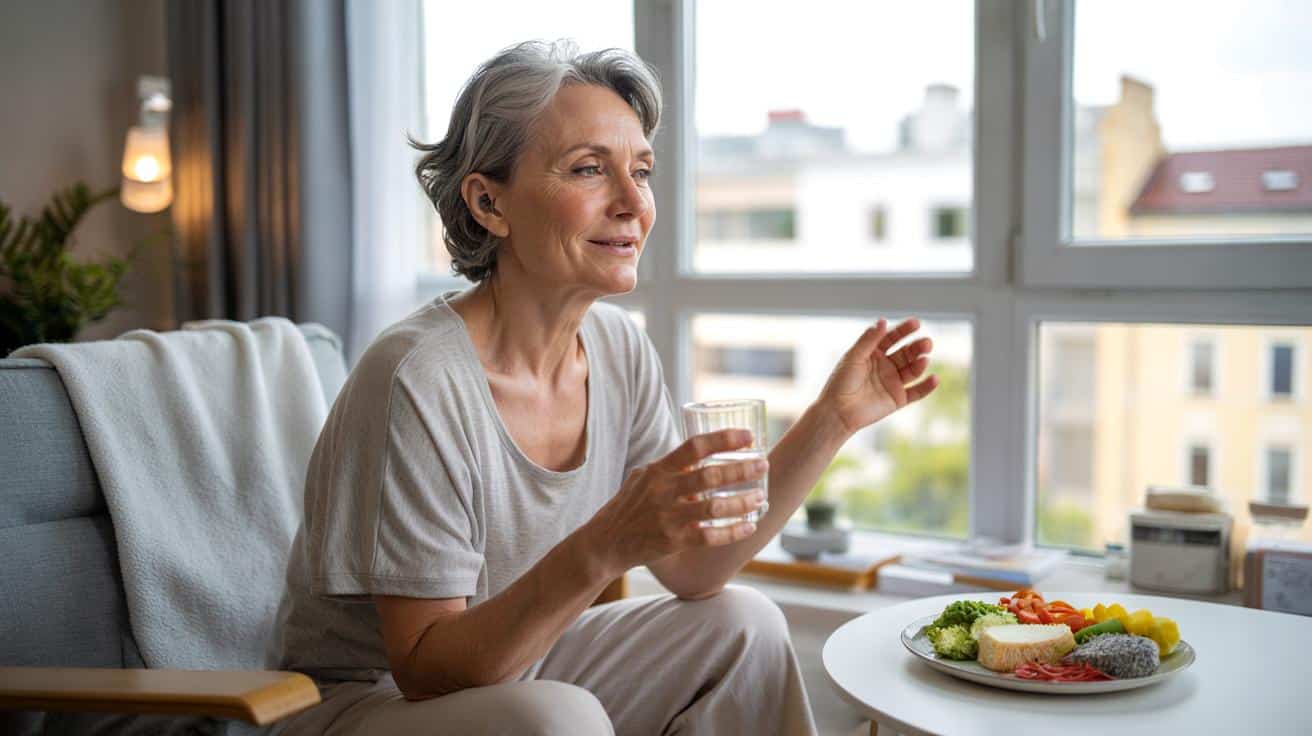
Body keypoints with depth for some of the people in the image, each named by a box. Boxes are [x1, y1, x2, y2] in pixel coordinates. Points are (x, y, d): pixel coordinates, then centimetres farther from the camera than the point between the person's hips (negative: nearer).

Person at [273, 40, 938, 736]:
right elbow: (426, 671, -25)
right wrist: (606, 547, -40)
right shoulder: (420, 379, -27)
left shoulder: (619, 350, -5)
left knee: (744, 624, -6)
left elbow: (691, 571, -4)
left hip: (521, 669, 6)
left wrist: (831, 420, -12)